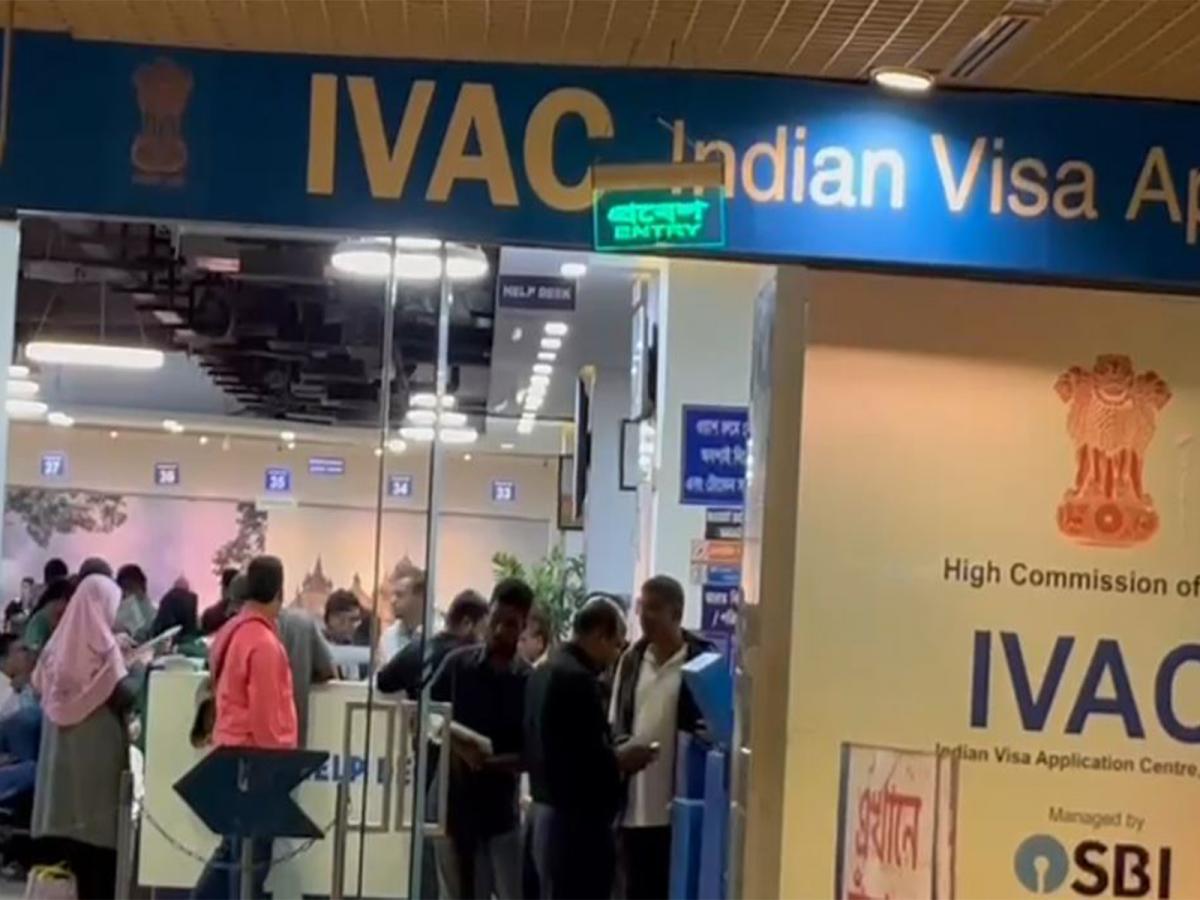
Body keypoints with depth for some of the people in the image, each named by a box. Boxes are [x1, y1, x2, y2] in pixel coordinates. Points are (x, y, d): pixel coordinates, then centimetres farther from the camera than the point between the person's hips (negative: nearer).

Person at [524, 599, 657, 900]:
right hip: (577, 822, -10)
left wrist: (613, 754, 13)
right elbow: (582, 758, -23)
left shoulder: (545, 672, 13)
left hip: (548, 812, 10)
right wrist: (620, 759, -7)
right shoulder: (577, 679, -18)